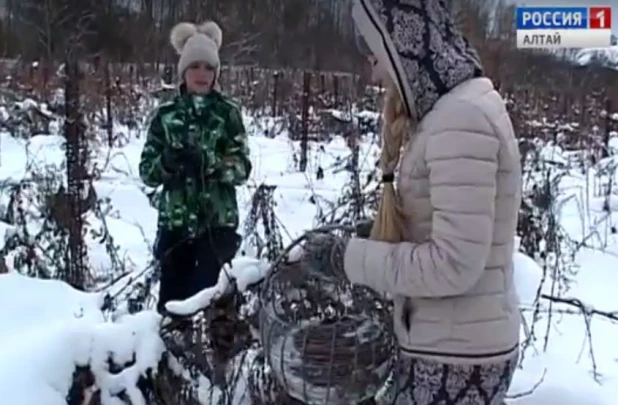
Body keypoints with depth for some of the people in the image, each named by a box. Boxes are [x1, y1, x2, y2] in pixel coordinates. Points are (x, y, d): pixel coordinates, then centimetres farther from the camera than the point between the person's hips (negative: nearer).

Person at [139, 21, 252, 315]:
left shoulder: (228, 113, 2)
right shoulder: (166, 114, 5)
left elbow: (242, 168, -7)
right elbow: (147, 172, 3)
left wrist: (206, 161, -24)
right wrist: (168, 161, -19)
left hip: (218, 223, -2)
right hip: (175, 222, 2)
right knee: (171, 299, 4)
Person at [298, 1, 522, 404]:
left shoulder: (461, 117, -21)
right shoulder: (453, 108, 8)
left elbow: (454, 264, -23)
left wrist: (348, 257, -16)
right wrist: (359, 251, 5)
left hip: (458, 355, -8)